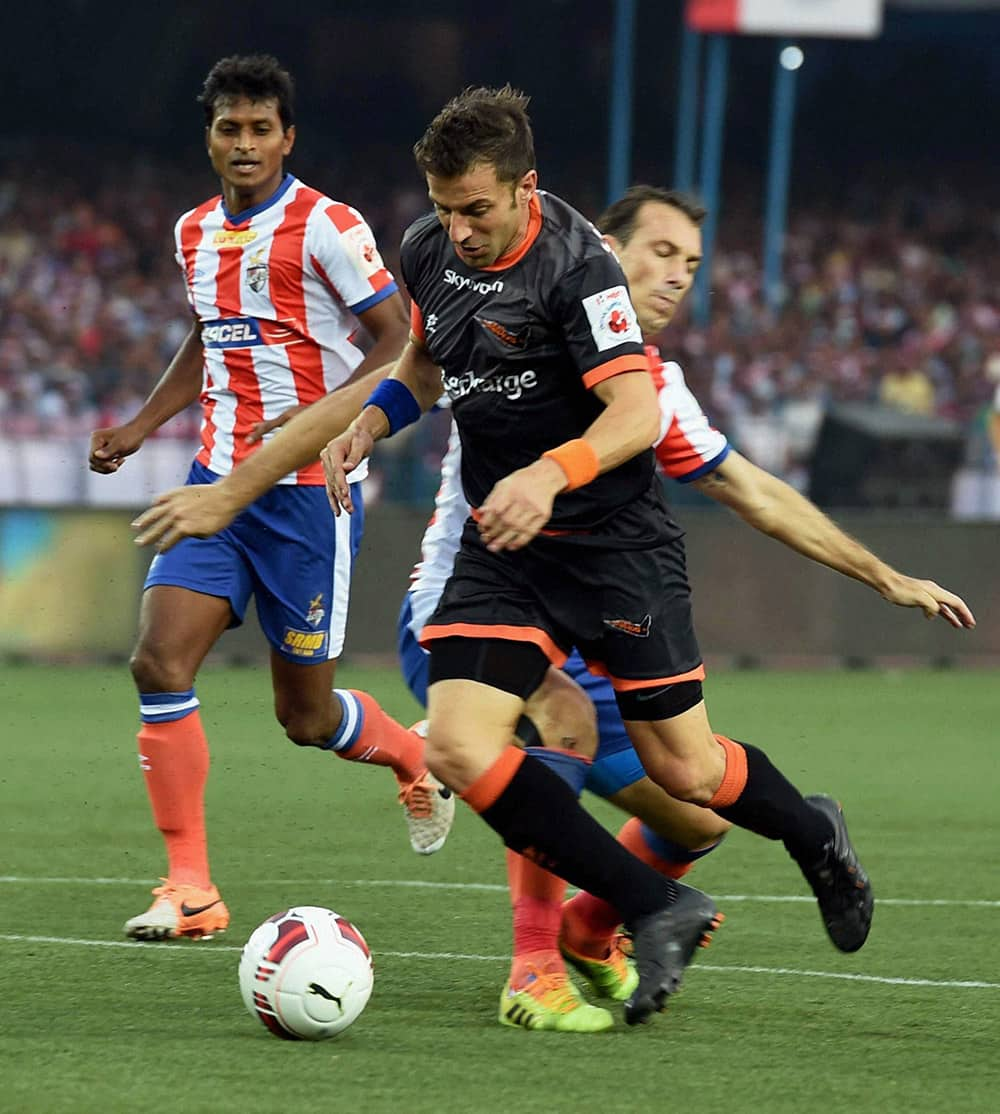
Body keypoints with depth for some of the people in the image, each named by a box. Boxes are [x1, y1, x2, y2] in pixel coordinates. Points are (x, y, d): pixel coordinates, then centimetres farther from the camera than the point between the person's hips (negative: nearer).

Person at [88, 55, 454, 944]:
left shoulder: (326, 228, -10)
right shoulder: (195, 234, 11)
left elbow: (401, 342, -12)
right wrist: (142, 427, 17)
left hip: (308, 492, -6)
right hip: (219, 483, 6)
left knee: (305, 715, 2)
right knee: (160, 661, -14)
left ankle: (418, 758, 37)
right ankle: (191, 888, -9)